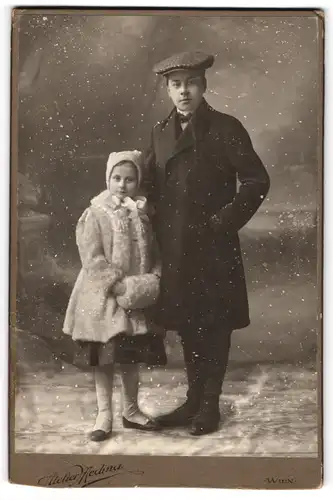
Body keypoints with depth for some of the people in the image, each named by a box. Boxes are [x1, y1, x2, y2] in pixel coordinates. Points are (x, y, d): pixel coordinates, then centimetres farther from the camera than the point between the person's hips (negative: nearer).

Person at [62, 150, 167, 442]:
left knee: (132, 357, 14)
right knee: (105, 358, 4)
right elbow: (93, 260, -15)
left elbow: (154, 254, 9)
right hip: (104, 299, -4)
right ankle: (104, 415, 17)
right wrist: (120, 285, -21)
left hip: (138, 300, 4)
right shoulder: (96, 215, -8)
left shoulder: (143, 215, 5)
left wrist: (153, 280, -8)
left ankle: (131, 410, 29)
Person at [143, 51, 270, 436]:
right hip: (174, 248, 5)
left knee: (214, 327, 4)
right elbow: (151, 186, 16)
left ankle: (210, 405, 18)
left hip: (213, 248, -5)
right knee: (186, 326, 13)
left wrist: (223, 221, -13)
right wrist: (157, 231, 5)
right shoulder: (161, 132, 10)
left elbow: (257, 181, -8)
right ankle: (193, 400, 27)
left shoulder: (226, 129, -7)